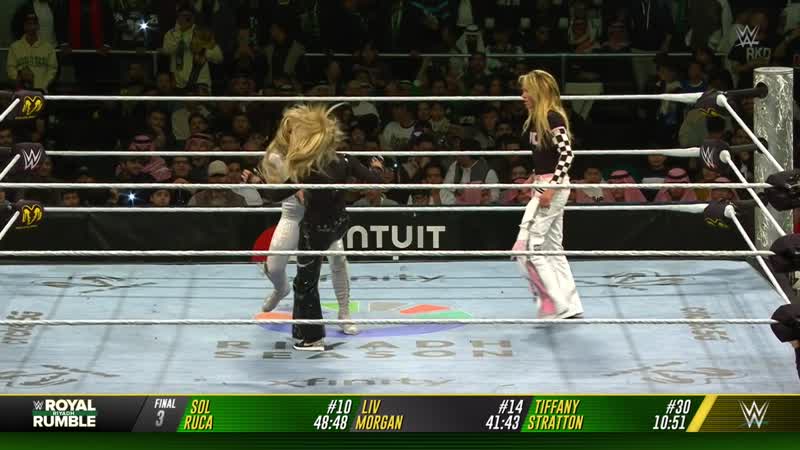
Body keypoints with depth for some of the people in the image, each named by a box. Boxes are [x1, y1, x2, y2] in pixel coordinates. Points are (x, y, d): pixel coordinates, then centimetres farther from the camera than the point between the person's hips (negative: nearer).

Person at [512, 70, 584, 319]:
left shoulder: (553, 118, -15)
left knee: (526, 248, -11)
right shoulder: (536, 119, 12)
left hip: (552, 187, -10)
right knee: (552, 249, 12)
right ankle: (570, 306, 16)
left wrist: (551, 187, -25)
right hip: (544, 185, 10)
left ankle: (556, 304, -8)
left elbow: (567, 154, -23)